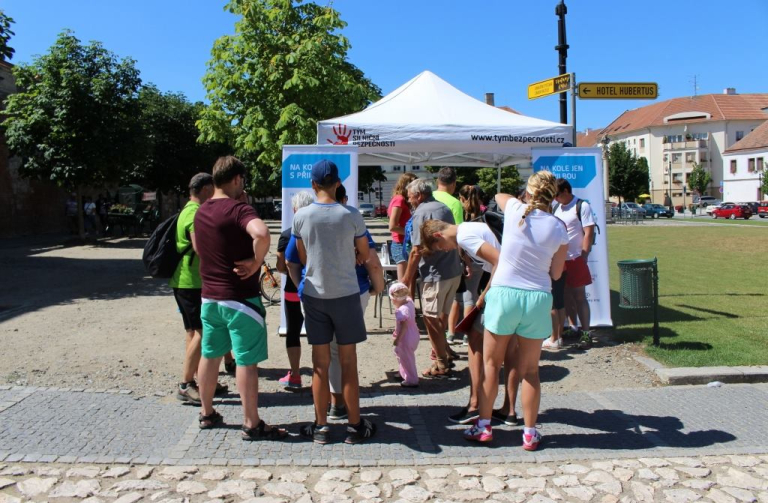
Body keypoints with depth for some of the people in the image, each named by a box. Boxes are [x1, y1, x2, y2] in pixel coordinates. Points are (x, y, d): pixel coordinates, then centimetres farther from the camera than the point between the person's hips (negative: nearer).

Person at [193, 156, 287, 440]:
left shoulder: (201, 212, 8)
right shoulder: (238, 209, -18)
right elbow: (261, 234, -37)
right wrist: (256, 262, -24)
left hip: (209, 296, 8)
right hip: (240, 297, -8)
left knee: (210, 355, 18)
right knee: (247, 361, 1)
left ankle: (207, 414, 32)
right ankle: (252, 425, 9)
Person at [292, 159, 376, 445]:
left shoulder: (301, 216, -4)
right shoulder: (351, 215, -9)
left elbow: (303, 258, 7)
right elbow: (365, 255, 3)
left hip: (314, 295, 2)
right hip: (346, 294, -1)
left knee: (320, 364, 10)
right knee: (348, 362, 8)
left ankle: (321, 427, 18)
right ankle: (355, 426, 17)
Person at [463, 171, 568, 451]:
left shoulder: (515, 210, -4)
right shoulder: (558, 230, -3)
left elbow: (499, 196, 20)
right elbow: (556, 273, 6)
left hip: (504, 293, -1)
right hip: (538, 298, 1)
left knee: (491, 363, 13)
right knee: (530, 370, 13)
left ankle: (484, 426, 20)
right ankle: (530, 434, 20)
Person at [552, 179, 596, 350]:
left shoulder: (582, 207, -7)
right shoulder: (556, 207, 11)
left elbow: (588, 233, -11)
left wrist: (583, 257, -15)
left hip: (575, 259, -6)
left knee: (579, 296, -2)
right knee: (566, 295, 11)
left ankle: (586, 333, 4)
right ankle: (573, 328, 23)